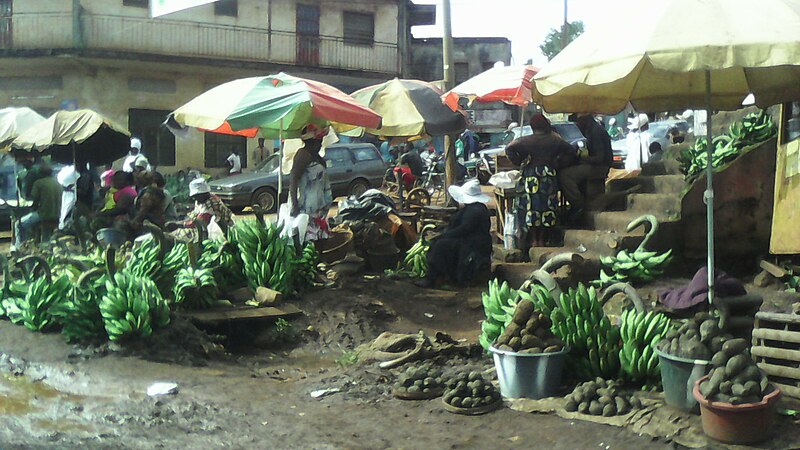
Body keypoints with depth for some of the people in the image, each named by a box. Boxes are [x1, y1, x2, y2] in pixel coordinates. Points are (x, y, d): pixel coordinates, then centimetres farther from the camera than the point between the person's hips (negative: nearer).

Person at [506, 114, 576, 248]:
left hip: (530, 177, -1)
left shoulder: (525, 140, -2)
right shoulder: (554, 140, 4)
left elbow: (509, 149, -14)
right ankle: (542, 240, 11)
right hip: (549, 176, 1)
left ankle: (534, 240, 5)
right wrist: (558, 164, 6)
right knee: (547, 207, 8)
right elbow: (571, 152, 1)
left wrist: (520, 162, -3)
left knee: (531, 207, 4)